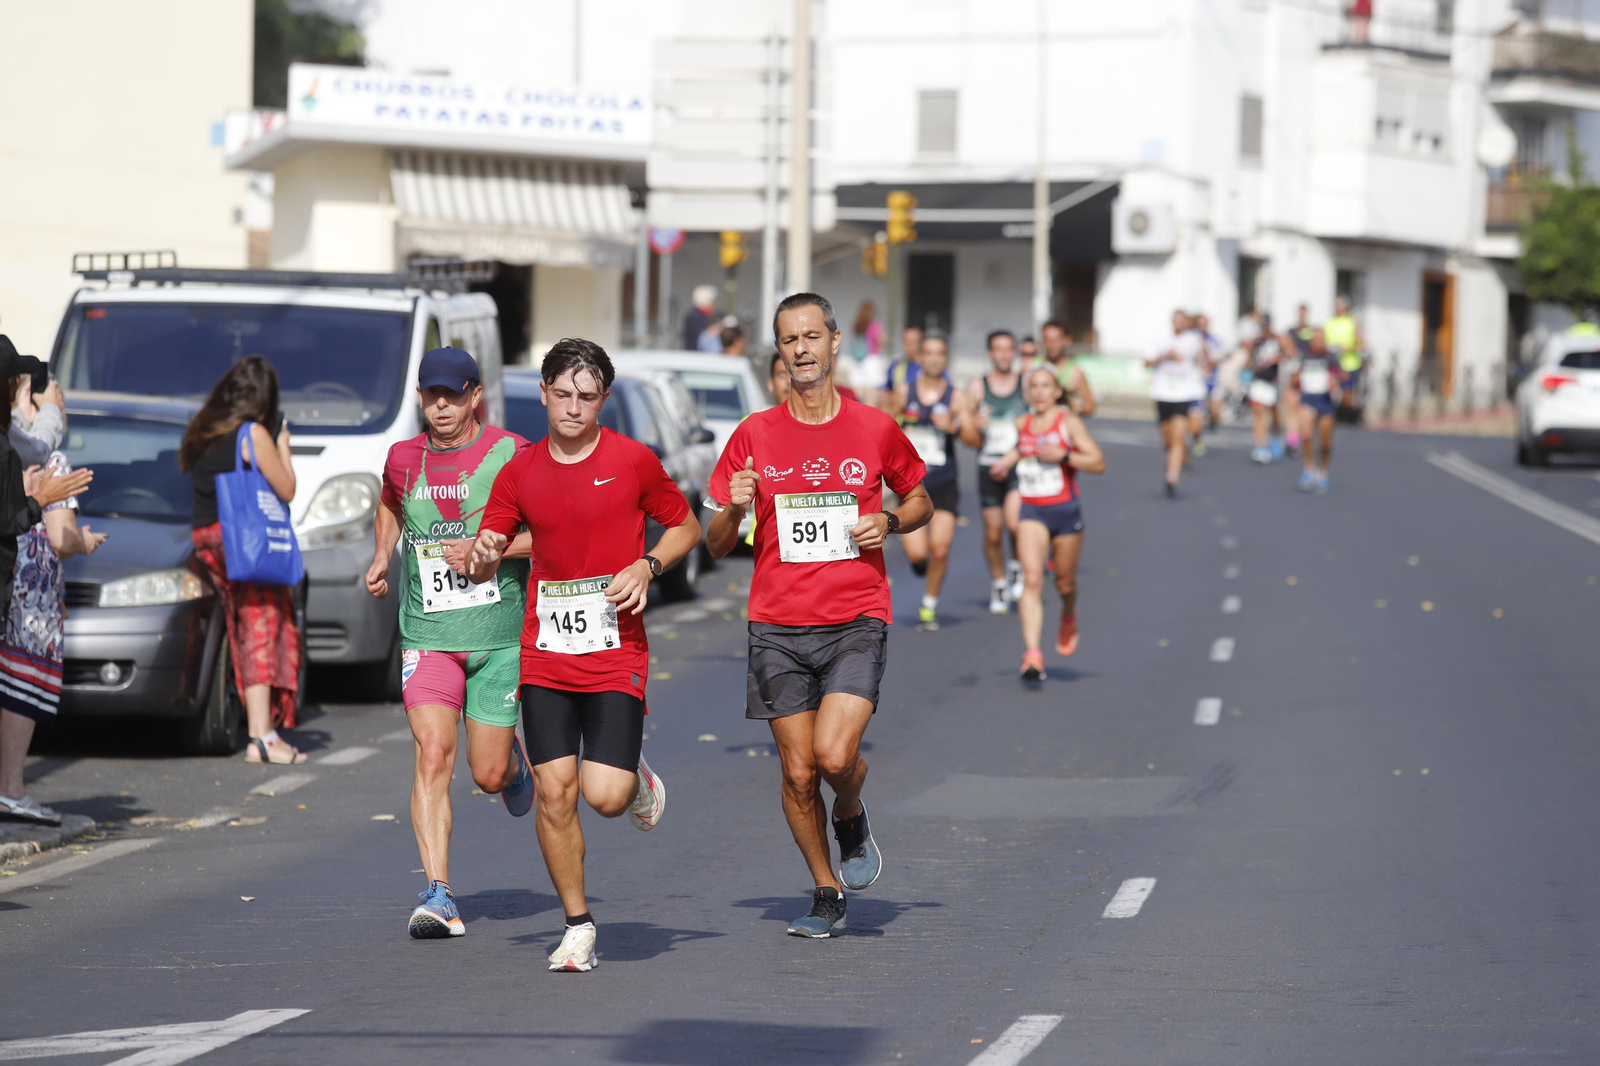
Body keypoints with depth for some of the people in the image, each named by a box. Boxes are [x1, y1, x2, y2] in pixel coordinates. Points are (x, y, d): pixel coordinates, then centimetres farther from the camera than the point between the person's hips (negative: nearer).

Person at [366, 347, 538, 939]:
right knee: (432, 756, -16)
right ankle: (438, 896, -18)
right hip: (427, 636, 2)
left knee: (489, 775, 4)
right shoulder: (403, 459, 6)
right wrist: (382, 556, 11)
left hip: (500, 634, -1)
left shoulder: (510, 455, -5)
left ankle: (513, 757, 43)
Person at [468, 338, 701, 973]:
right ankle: (577, 925, 10)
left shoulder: (633, 461, -3)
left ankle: (635, 774, 25)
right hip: (545, 653, 2)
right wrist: (484, 556, -15)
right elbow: (480, 567, 9)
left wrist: (646, 566, -9)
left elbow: (686, 527, 10)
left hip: (616, 654, -2)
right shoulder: (519, 472, 5)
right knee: (554, 791, -5)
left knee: (605, 796, -12)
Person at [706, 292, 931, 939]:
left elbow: (921, 502, 18)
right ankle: (826, 893, 21)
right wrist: (734, 511, -14)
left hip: (857, 622, -2)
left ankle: (851, 819, 15)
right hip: (778, 629, 2)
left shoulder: (875, 429, 3)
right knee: (798, 772, 2)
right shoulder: (754, 436, 4)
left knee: (835, 755, -19)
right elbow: (716, 546, 8)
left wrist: (890, 523, -3)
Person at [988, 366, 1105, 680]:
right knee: (1032, 580, -15)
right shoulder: (1022, 424, 7)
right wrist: (1006, 462, 11)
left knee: (1065, 581, 12)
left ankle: (1068, 619, 49)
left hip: (1065, 512, -2)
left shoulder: (1069, 422, -7)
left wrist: (1062, 455, -21)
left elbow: (1098, 463, -10)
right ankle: (1032, 655, -24)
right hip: (1032, 512, 2)